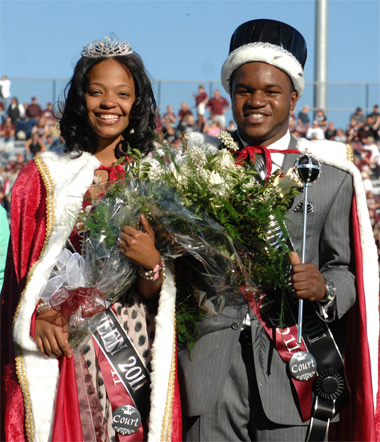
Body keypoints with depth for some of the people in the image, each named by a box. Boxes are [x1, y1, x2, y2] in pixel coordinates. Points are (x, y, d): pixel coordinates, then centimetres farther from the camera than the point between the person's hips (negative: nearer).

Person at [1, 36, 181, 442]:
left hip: (137, 345, 1)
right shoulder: (45, 174, 6)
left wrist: (151, 263, -16)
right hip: (63, 347, -1)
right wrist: (39, 319, -14)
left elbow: (159, 293, 5)